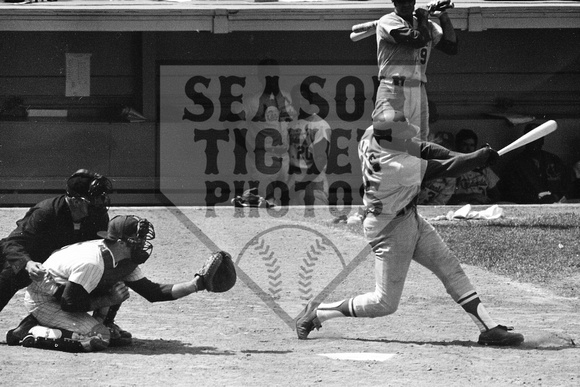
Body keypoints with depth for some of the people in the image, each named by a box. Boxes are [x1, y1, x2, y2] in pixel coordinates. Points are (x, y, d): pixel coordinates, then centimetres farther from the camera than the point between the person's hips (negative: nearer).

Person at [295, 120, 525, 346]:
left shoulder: (371, 135, -12)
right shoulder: (399, 168, -35)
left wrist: (467, 157, -13)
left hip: (410, 219, 9)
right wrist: (482, 157, -16)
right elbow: (445, 169, -27)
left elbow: (420, 148, -3)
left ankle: (488, 329, 9)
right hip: (390, 228, -9)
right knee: (385, 303, 3)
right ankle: (317, 313, 16)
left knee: (451, 269, 7)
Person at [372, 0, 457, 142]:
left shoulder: (428, 25, 19)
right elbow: (417, 40, -14)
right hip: (393, 90, -6)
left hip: (419, 92, 6)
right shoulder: (388, 21, -2)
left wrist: (443, 16, 9)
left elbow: (451, 47, 12)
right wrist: (424, 18, 5)